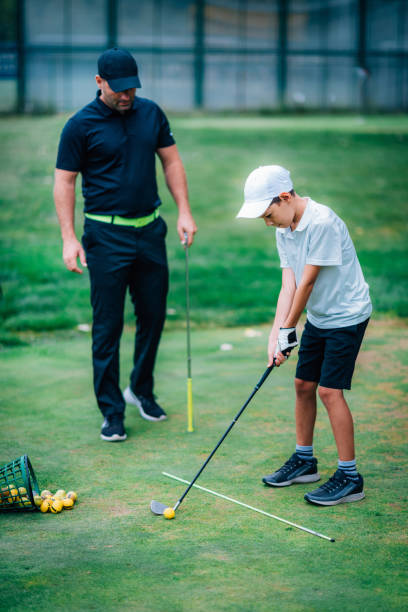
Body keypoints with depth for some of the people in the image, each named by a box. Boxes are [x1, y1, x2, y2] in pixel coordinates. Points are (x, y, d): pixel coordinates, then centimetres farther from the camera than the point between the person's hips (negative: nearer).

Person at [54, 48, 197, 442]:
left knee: (153, 315, 11)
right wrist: (69, 239, -12)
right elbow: (64, 181, -5)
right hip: (106, 235, -4)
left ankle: (141, 389, 32)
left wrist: (184, 212, 5)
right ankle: (112, 412, 7)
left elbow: (171, 161, 13)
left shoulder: (151, 113, 5)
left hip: (150, 229, 5)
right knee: (108, 325, -2)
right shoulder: (80, 126, -8)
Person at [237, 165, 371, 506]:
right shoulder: (284, 230, 2)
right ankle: (305, 460, 29)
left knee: (330, 390, -12)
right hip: (317, 317, 8)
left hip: (347, 315, -8)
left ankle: (350, 477, -4)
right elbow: (289, 285, -3)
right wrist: (276, 335, -12)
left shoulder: (322, 222, -25)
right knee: (303, 384, 11)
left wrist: (288, 329, -12)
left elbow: (308, 282, -21)